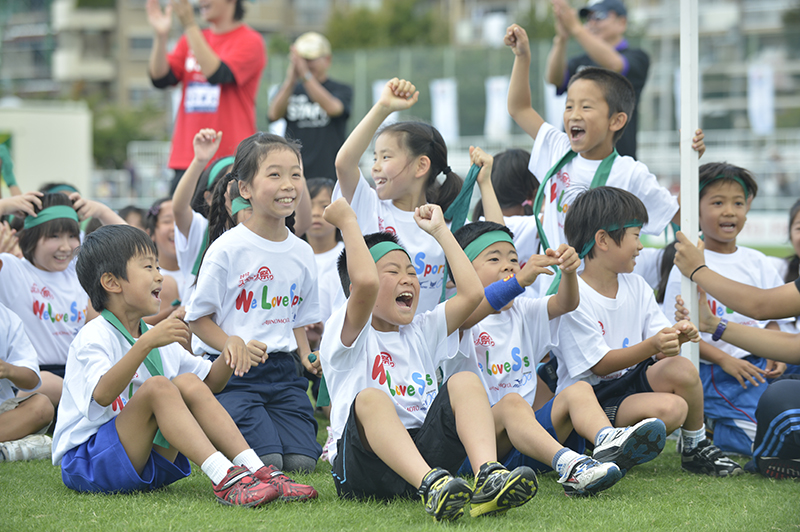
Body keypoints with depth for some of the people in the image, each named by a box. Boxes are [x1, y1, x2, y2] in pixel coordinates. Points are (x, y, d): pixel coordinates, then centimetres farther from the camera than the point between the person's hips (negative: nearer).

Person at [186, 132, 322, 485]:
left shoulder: (302, 253, 9)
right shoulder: (227, 248, -8)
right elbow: (198, 317, -4)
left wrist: (306, 356, 1)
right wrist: (232, 346, -20)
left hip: (284, 370, 5)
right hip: (237, 374, -5)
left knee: (302, 461, -11)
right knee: (266, 462, -20)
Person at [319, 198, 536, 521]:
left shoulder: (420, 333, 25)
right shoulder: (348, 334, 4)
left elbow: (471, 292, 12)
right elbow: (365, 283, -18)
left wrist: (440, 231, 20)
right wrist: (348, 222, -5)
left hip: (425, 451, 5)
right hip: (365, 466, -5)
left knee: (465, 382, -15)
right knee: (370, 398, -34)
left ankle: (488, 475, -42)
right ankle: (430, 486, -59)